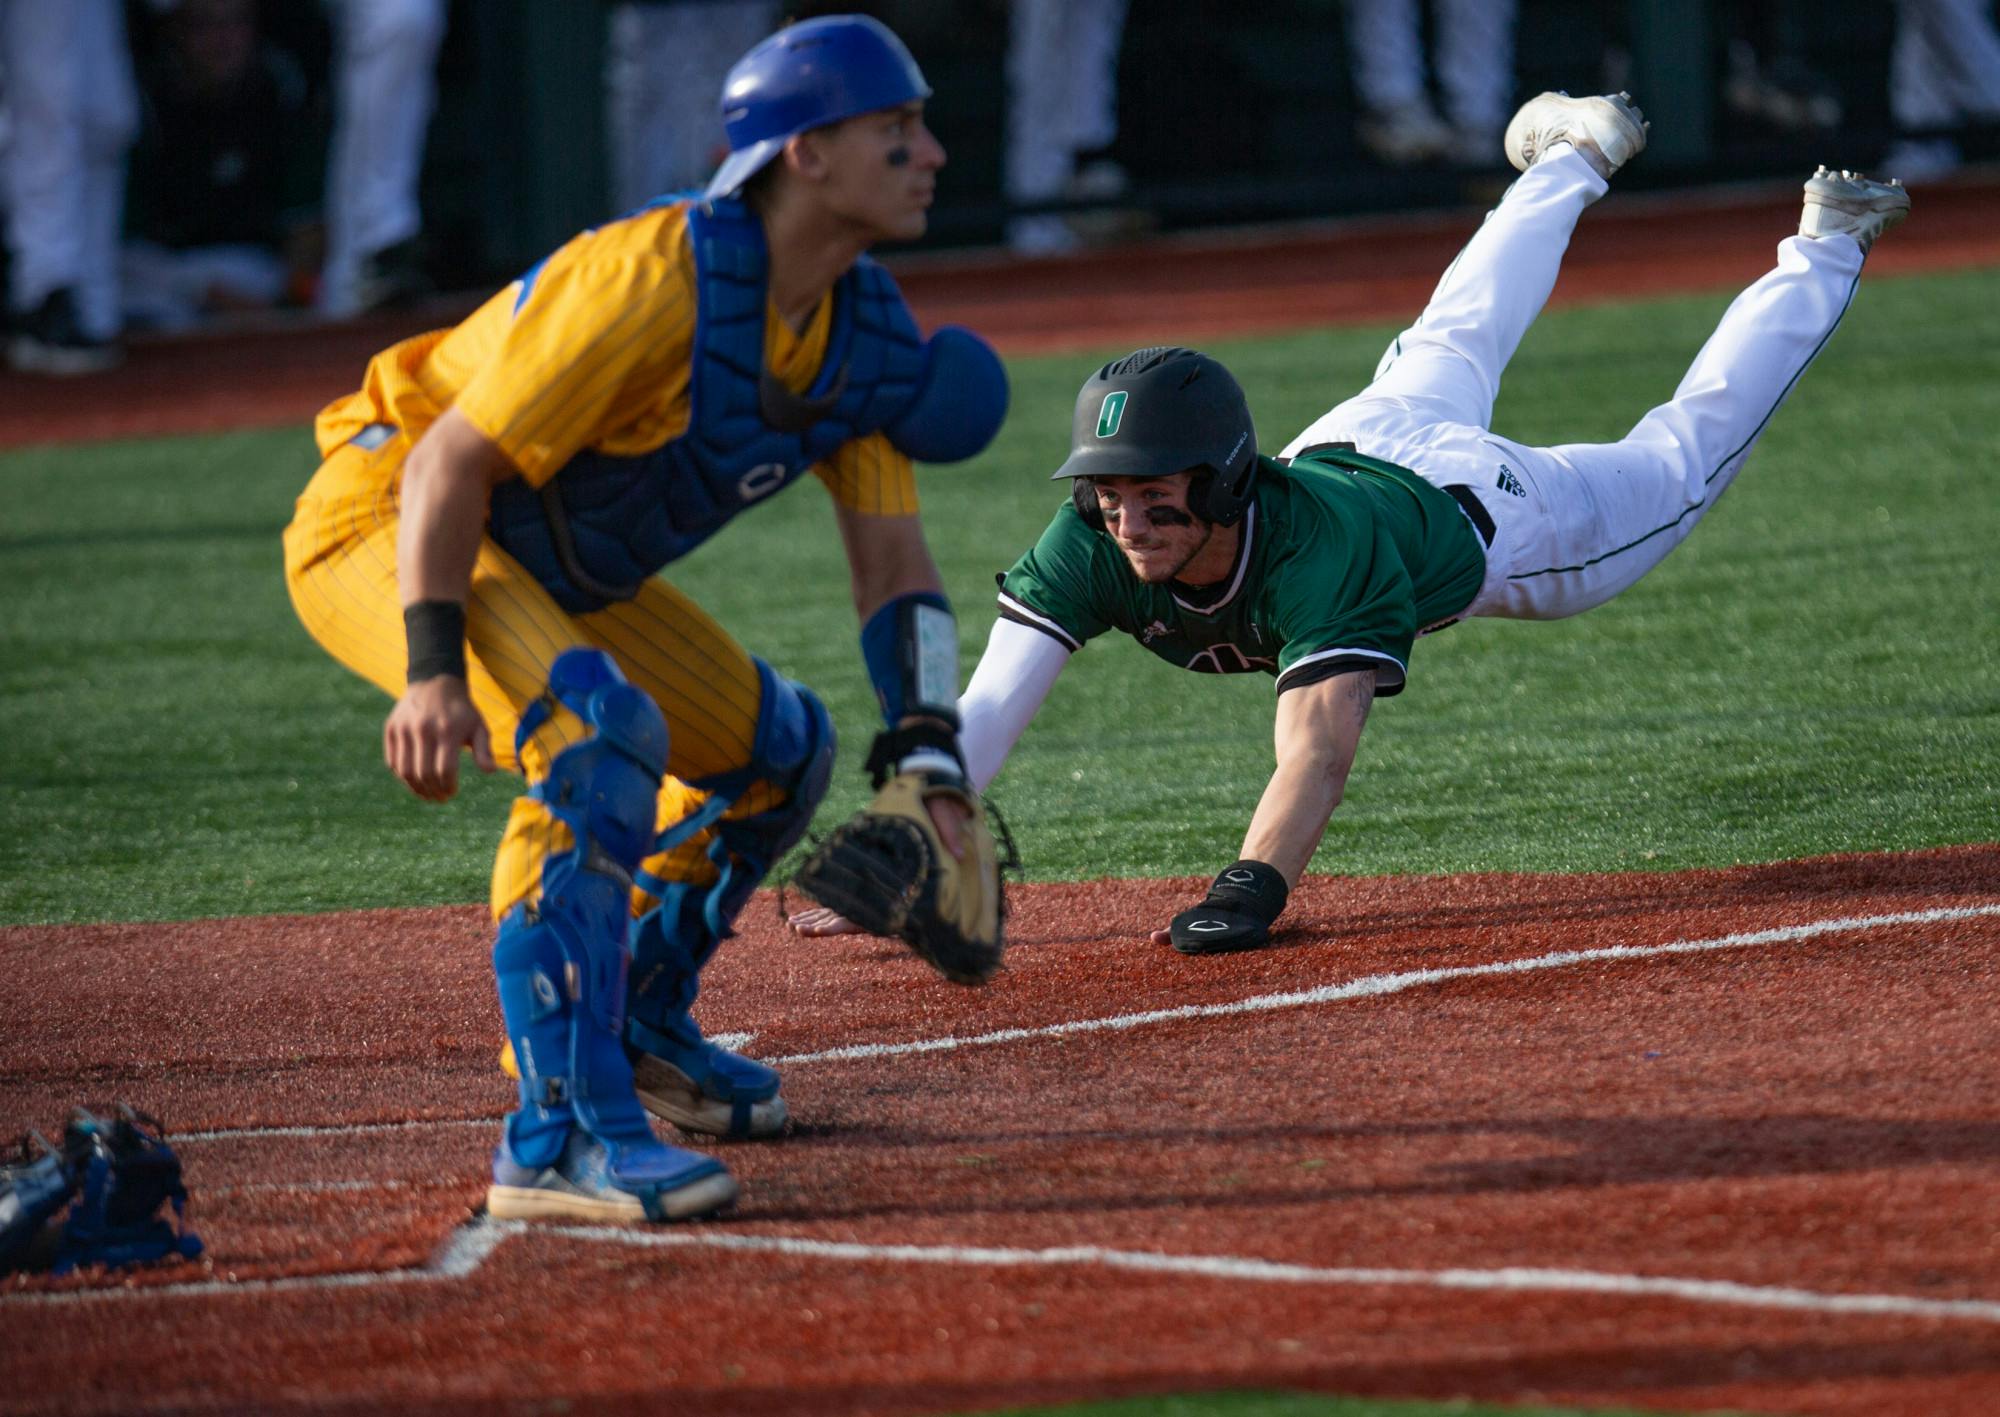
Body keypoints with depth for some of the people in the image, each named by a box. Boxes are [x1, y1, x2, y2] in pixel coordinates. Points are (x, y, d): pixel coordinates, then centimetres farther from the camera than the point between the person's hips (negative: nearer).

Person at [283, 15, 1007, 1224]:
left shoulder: (868, 334, -3)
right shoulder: (656, 280, -29)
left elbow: (893, 563, -1)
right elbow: (454, 459, -29)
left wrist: (930, 764, -14)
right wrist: (432, 670, -38)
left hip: (556, 570, 10)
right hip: (383, 523, -10)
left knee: (781, 747, 17)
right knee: (602, 732, -33)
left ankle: (635, 1027, 37)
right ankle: (560, 1135, -33)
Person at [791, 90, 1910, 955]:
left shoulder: (1323, 550, -51)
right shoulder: (1091, 548, -39)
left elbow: (1321, 746, -62)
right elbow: (988, 713, -44)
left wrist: (1251, 889, -77)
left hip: (1482, 514, -5)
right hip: (1357, 439, 5)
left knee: (1683, 460, 20)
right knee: (1448, 354, 35)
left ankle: (1824, 256, 43)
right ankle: (1573, 161, 61)